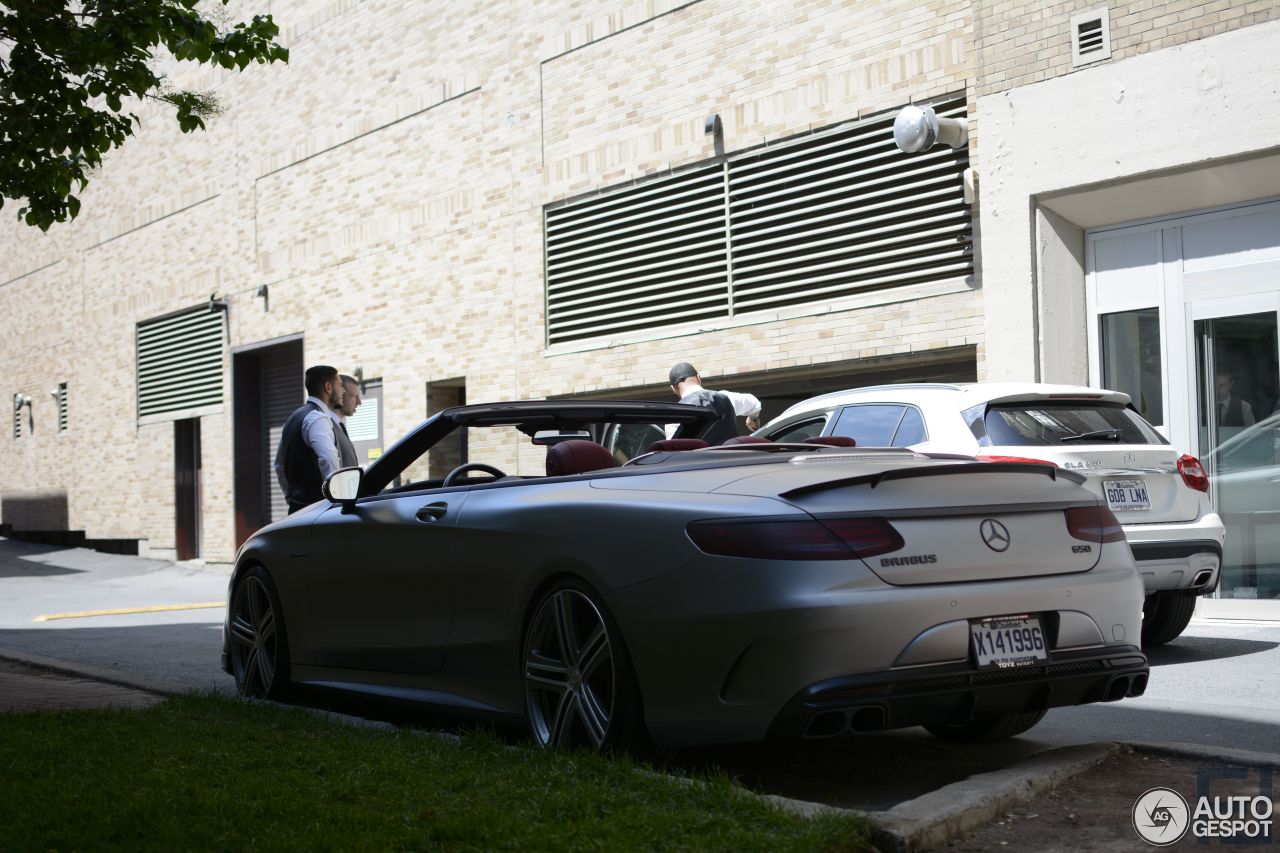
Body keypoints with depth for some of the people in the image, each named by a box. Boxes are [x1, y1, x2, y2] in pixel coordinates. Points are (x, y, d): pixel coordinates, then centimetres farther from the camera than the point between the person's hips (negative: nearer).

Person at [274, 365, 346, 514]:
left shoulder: (295, 416, 19)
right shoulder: (317, 418, -11)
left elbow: (279, 465, 27)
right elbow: (328, 459, -28)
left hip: (298, 508, 10)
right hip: (317, 508, -10)